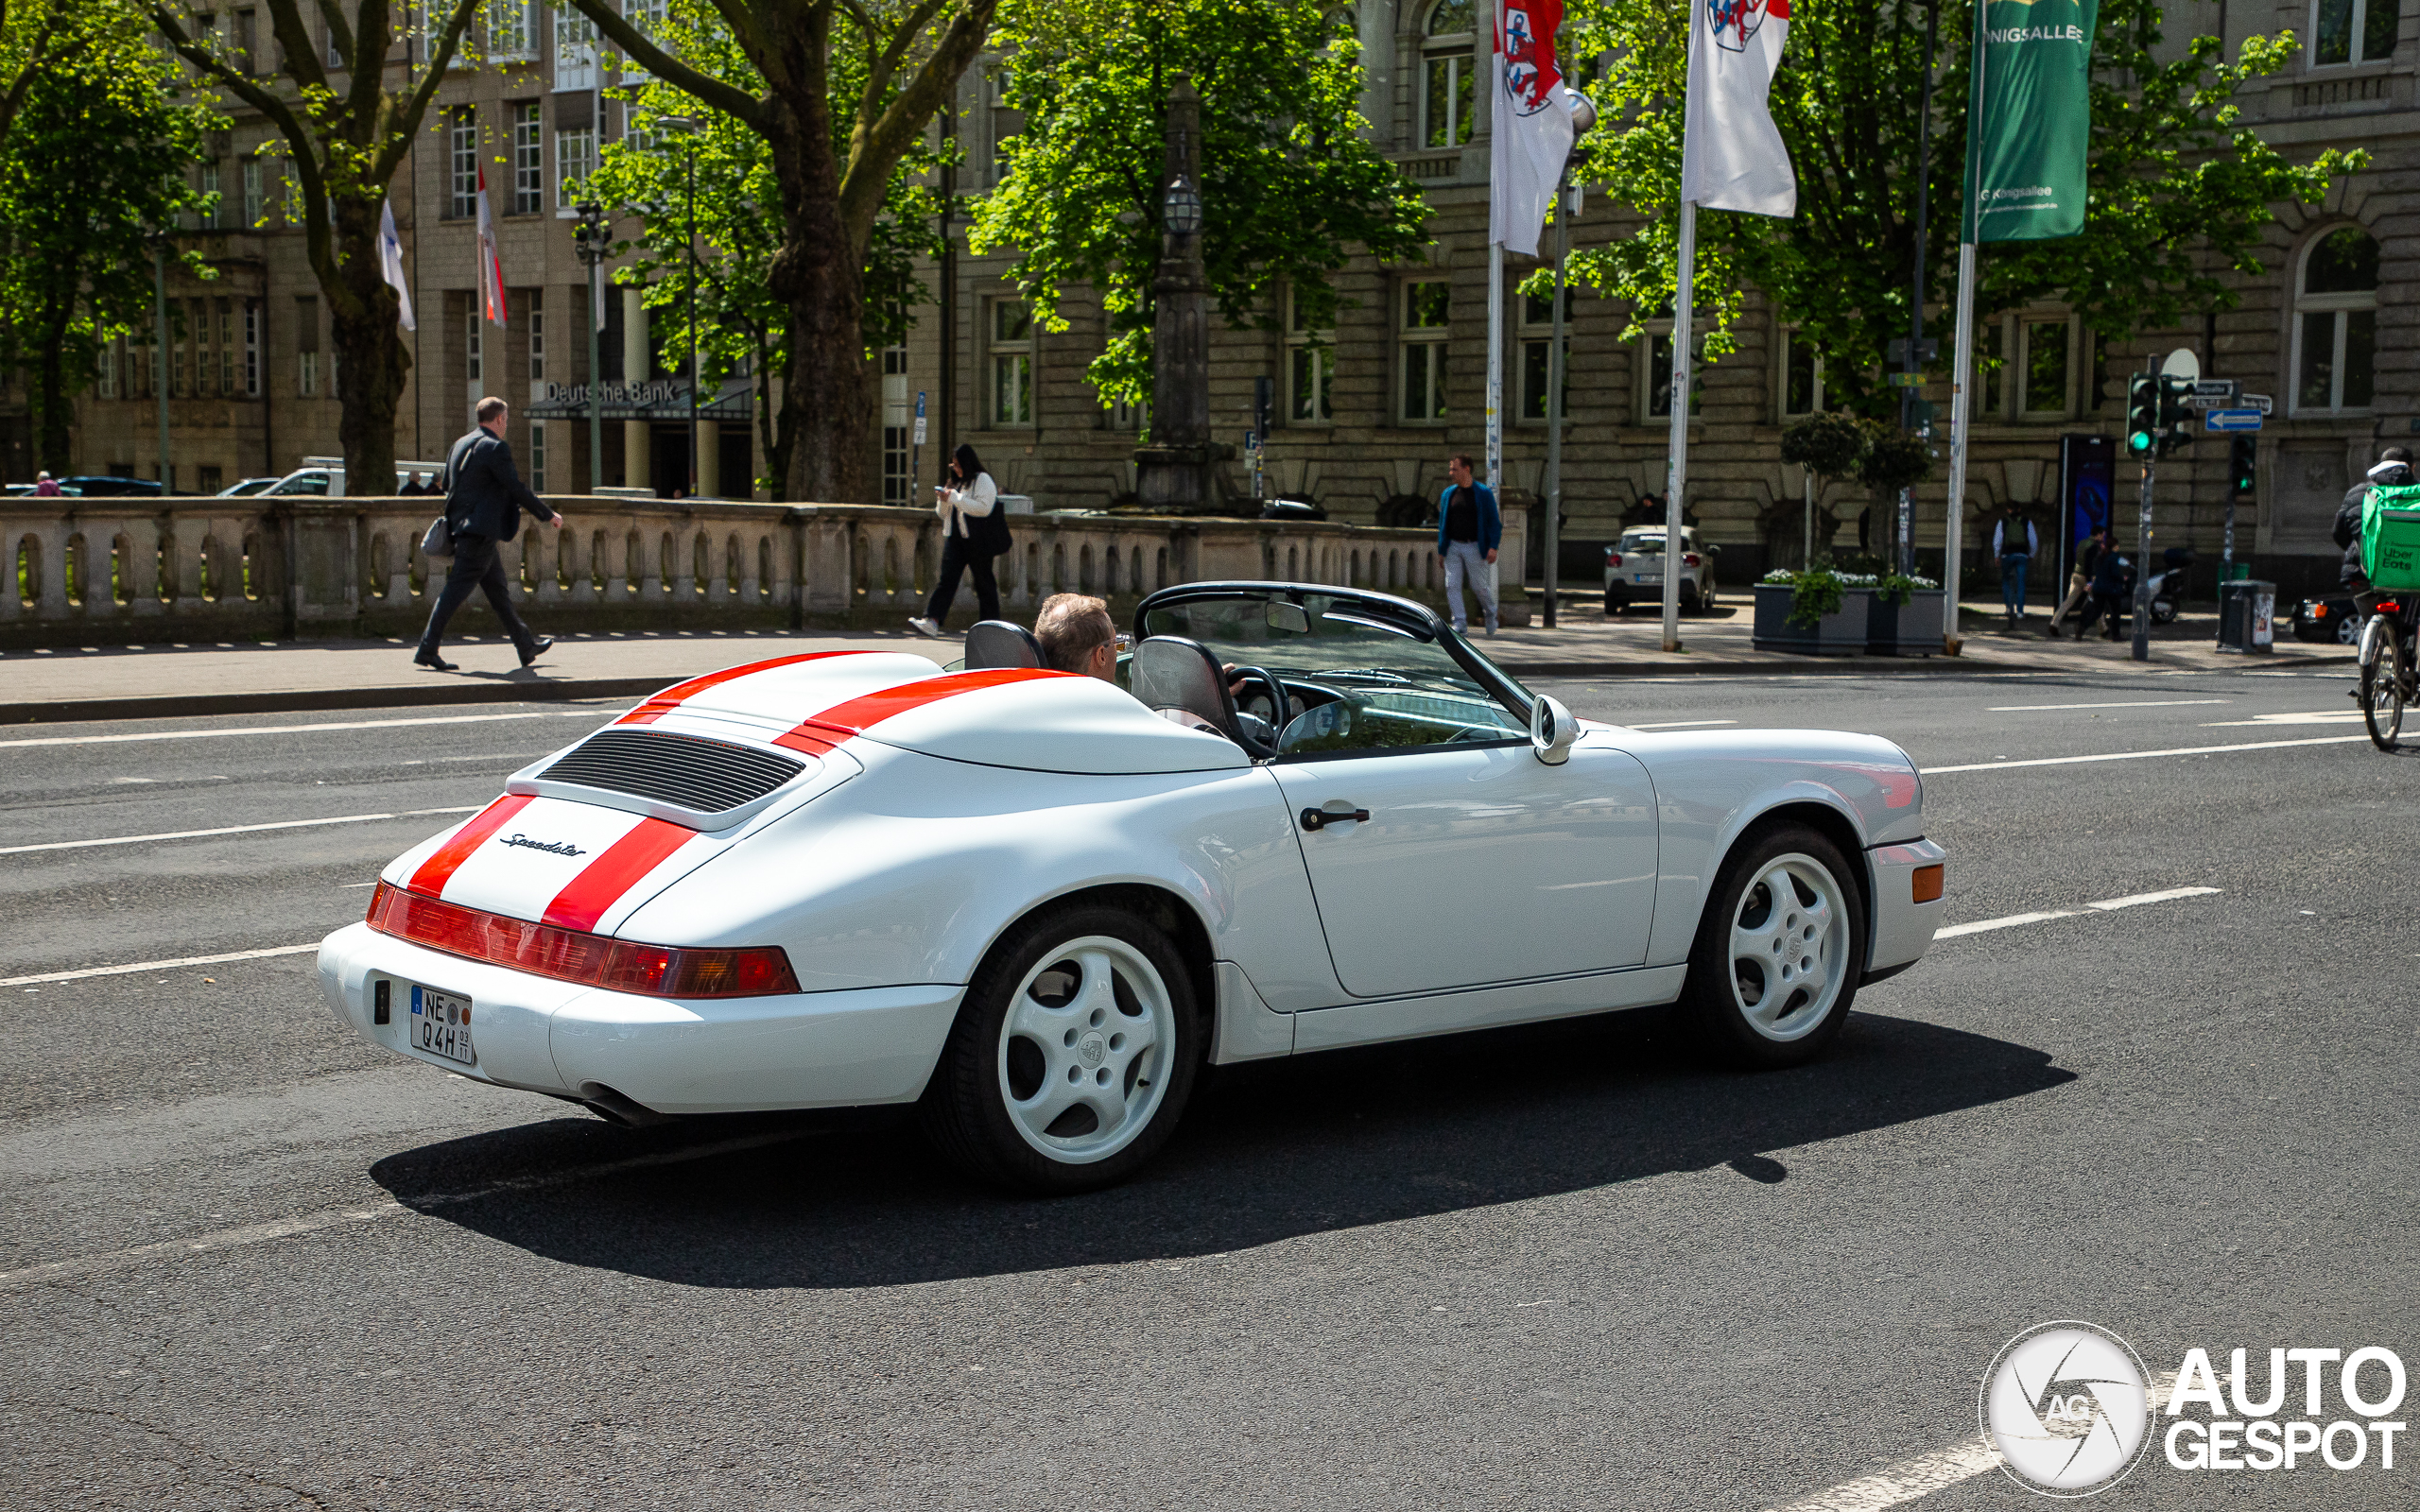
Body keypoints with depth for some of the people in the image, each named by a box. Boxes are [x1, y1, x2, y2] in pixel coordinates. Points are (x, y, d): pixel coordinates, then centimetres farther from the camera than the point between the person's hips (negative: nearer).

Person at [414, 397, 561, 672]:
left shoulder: (460, 445, 14)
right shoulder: (495, 447, -12)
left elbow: (449, 487, 20)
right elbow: (517, 489, -13)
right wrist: (548, 515, -3)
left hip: (461, 526, 10)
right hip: (481, 531, -10)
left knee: (498, 589, 15)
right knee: (456, 590, -9)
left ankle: (526, 646, 24)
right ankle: (427, 649, -11)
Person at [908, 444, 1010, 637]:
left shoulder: (983, 480, -4)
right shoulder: (954, 483, 18)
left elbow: (984, 508, -19)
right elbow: (943, 513, 23)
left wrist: (955, 498, -18)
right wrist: (943, 500, 0)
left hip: (978, 541, -6)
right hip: (955, 538, 6)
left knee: (984, 581, 2)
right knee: (946, 579, -6)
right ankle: (932, 621, -16)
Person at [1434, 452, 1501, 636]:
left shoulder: (1484, 493, -3)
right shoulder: (1448, 494, 9)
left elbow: (1494, 522, -3)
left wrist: (1493, 547, -12)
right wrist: (1441, 549, 10)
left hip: (1475, 547, -4)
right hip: (1453, 547, 4)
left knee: (1480, 585, 3)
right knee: (1452, 585, -6)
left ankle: (1491, 613, 30)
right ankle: (1460, 624, -3)